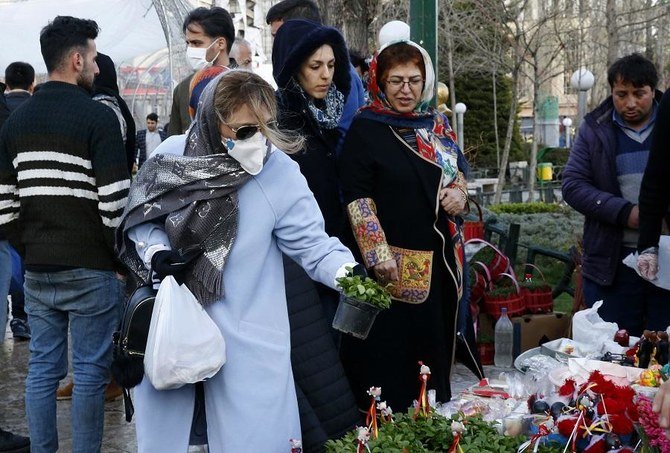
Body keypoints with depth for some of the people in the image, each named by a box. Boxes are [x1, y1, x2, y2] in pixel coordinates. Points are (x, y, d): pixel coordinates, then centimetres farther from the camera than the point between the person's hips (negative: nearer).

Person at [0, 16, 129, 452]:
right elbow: (115, 203, -16)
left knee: (43, 367, 12)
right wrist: (120, 260, -3)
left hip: (37, 270, 6)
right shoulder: (97, 116, -11)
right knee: (90, 371, 3)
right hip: (91, 270, -6)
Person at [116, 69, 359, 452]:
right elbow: (141, 217, 6)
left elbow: (312, 243, -12)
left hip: (248, 338, -2)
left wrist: (348, 272, -31)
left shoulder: (281, 173, -12)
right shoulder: (172, 155, -6)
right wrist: (155, 252, -13)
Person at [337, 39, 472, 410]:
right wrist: (379, 255, -20)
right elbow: (357, 198, -11)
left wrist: (458, 192, 0)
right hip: (392, 268, -6)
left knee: (435, 349, 13)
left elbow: (458, 170, 24)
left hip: (439, 262, 6)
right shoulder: (364, 129, -6)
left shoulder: (437, 125, 12)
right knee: (389, 355, -3)